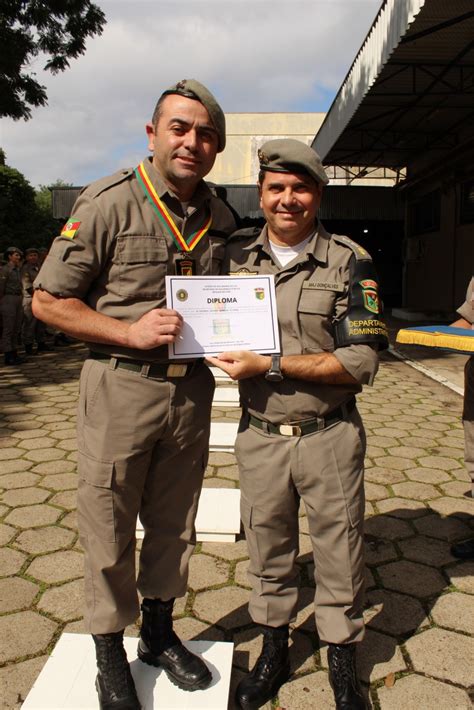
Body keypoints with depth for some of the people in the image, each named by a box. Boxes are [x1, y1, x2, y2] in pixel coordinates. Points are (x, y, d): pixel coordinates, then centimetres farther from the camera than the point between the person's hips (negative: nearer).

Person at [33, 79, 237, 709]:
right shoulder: (108, 203, -10)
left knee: (174, 525, 18)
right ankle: (110, 657, 31)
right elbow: (48, 300, -8)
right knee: (109, 532, 8)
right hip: (121, 389, -4)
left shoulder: (220, 219, 7)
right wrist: (131, 332, -18)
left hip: (191, 390, 5)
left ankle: (160, 635, 40)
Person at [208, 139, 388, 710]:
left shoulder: (350, 262, -7)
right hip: (259, 435, 3)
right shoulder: (234, 255, 2)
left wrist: (270, 366, -20)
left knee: (339, 555, 12)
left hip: (330, 437, -2)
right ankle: (273, 653, 40)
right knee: (267, 550, 17)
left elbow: (361, 361, -14)